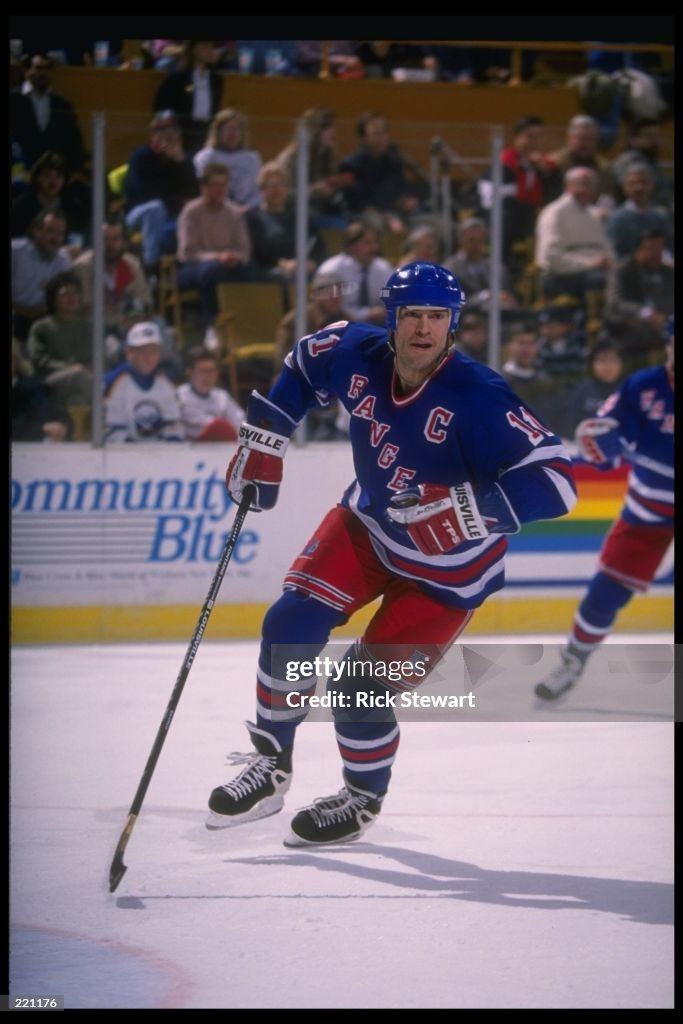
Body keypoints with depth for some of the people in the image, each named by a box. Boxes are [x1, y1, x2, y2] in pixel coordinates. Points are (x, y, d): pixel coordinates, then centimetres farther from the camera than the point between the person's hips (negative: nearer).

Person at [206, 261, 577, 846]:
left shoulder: (478, 399, -33)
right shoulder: (356, 354, -17)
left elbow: (555, 481, -38)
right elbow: (302, 367, 8)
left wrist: (467, 507, -48)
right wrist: (262, 444, 5)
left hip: (447, 567, -5)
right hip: (369, 524, 5)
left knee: (364, 688, -8)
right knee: (291, 626, -11)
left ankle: (364, 797, 23)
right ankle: (270, 768, 11)